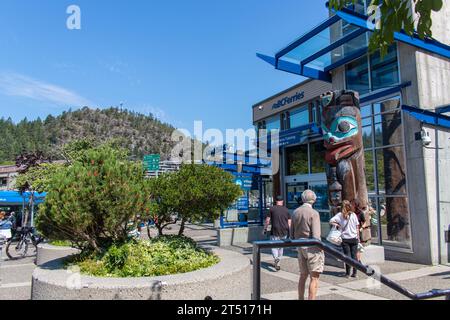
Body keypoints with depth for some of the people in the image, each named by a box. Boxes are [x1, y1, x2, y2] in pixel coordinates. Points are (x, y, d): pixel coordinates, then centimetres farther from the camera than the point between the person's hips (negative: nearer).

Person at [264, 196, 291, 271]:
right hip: (284, 232, 3)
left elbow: (267, 220, -2)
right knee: (281, 247, 15)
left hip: (275, 232, -3)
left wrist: (265, 229, 9)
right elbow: (289, 222, 5)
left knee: (274, 246, 3)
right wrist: (290, 232, 12)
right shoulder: (286, 210, 6)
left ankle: (276, 258, -24)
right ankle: (277, 264, 23)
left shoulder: (272, 209, -3)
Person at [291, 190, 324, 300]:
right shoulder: (314, 213, -14)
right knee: (314, 278, 2)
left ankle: (301, 298, 30)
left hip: (300, 247, 7)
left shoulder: (296, 212, 4)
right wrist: (321, 248, -7)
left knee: (303, 275, 20)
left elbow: (292, 233, 8)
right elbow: (316, 236, -19)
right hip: (312, 247, -6)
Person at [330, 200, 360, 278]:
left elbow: (331, 221, -16)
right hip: (354, 238, 1)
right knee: (354, 255, 8)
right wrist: (358, 237, 11)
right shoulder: (353, 215, -3)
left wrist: (337, 225, -1)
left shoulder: (340, 215, -7)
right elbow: (357, 227, 2)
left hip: (345, 239, -1)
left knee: (347, 255, 5)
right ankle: (354, 273, 12)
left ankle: (348, 273, 10)